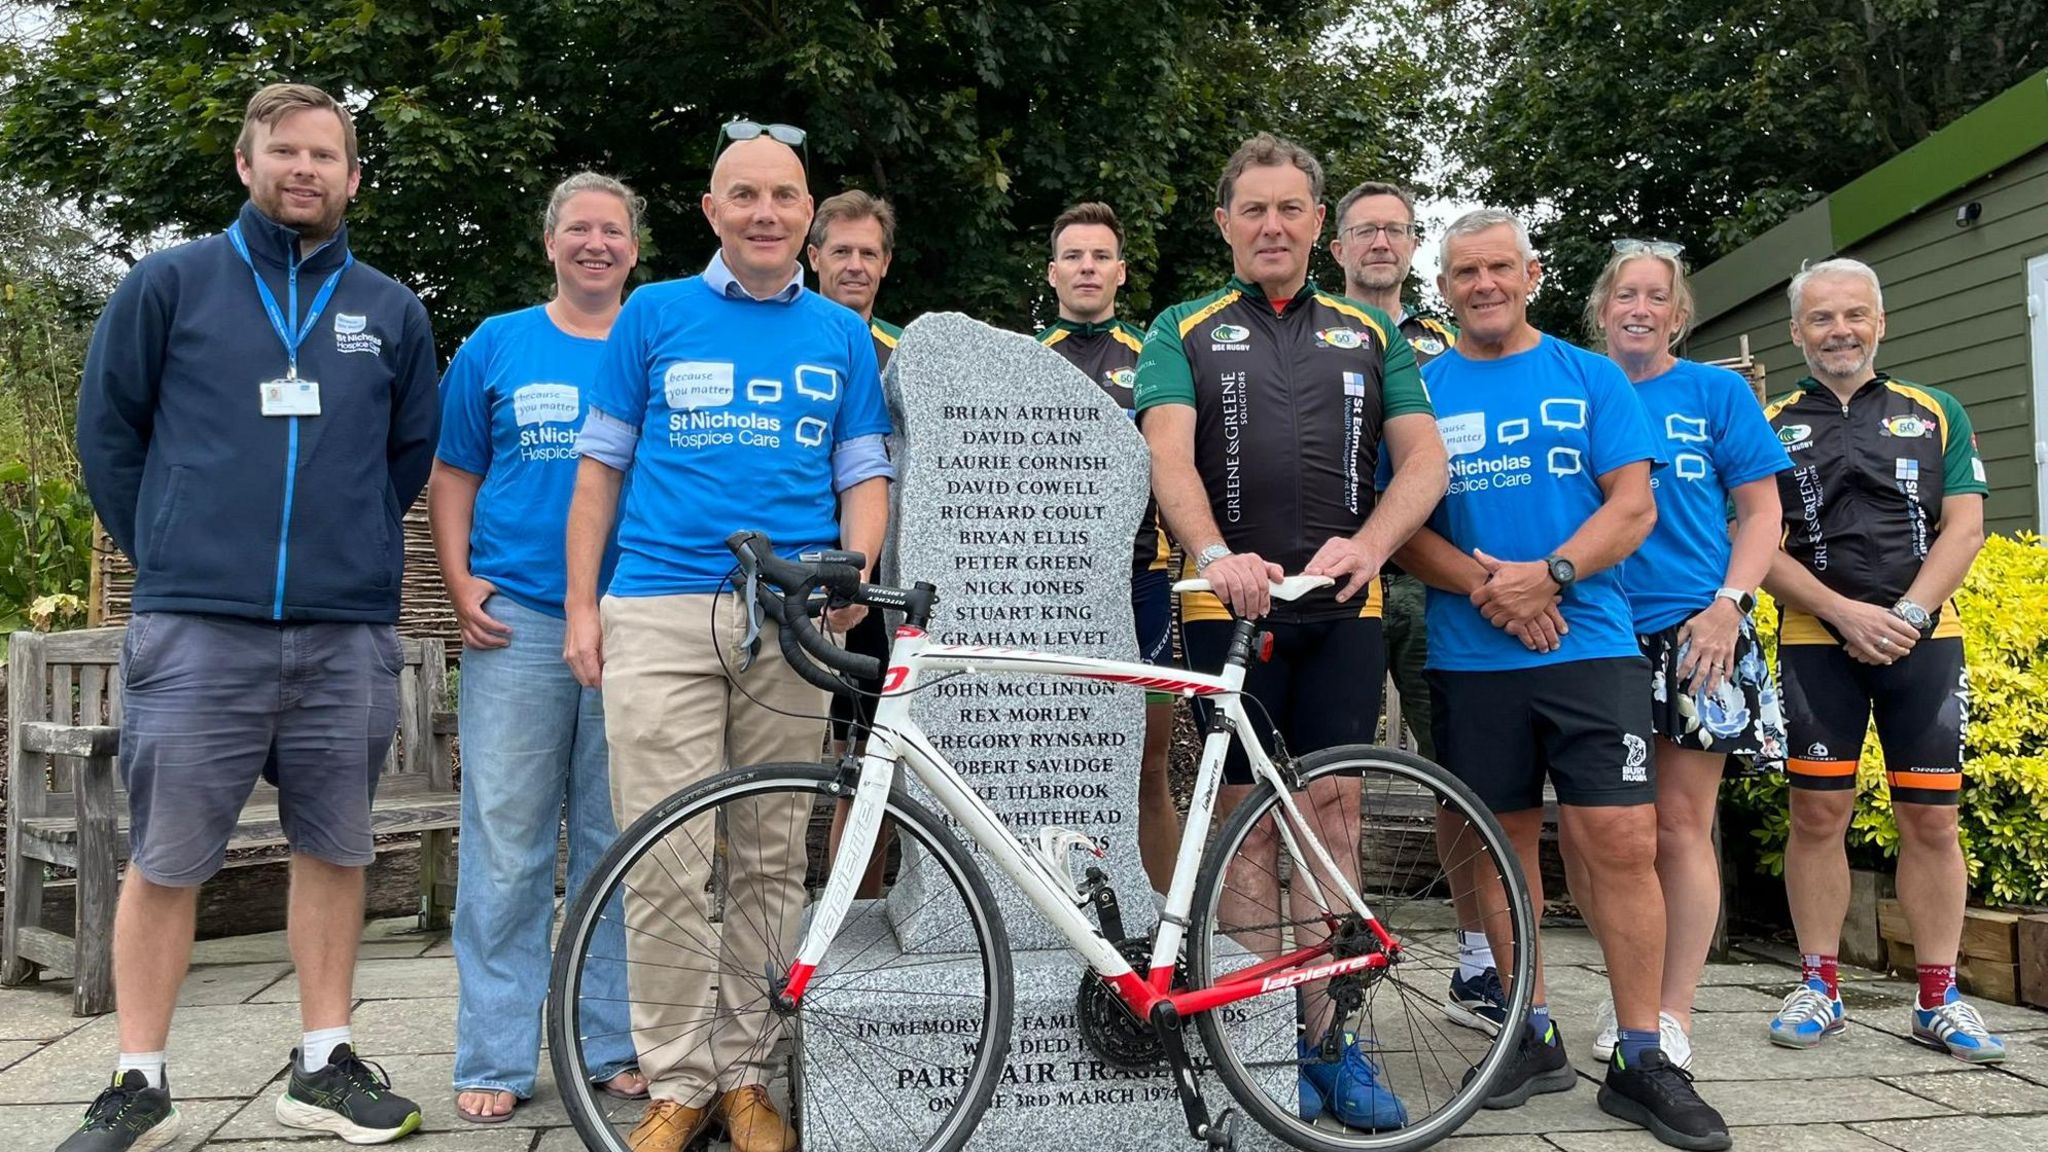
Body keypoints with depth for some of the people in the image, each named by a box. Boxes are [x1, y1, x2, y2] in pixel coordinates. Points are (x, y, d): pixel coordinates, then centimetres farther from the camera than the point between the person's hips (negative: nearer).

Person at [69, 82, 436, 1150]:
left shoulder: (391, 311, 11)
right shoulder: (168, 282, 6)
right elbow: (108, 431, 9)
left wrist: (350, 550, 13)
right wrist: (167, 559, 8)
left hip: (348, 632, 2)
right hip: (196, 629, -2)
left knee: (335, 850, 8)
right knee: (164, 861, 2)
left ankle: (326, 1063, 19)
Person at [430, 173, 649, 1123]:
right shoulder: (496, 346, 10)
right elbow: (452, 478, 11)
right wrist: (462, 586, -2)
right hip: (516, 624, 0)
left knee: (621, 846, 7)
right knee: (506, 846, 1)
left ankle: (616, 1045, 18)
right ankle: (495, 1058, 11)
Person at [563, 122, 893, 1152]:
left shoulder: (842, 335, 14)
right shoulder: (654, 314, 11)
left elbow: (863, 475, 13)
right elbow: (601, 466, 11)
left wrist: (855, 575, -7)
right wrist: (582, 604, 3)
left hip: (791, 622, 1)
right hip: (658, 614, -1)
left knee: (770, 862, 5)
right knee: (668, 863, -4)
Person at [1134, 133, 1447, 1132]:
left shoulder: (1371, 335, 16)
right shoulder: (1183, 333, 9)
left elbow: (1423, 456, 5)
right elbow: (1170, 453, -8)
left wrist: (1367, 543, -15)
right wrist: (1216, 555, -27)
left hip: (1343, 605, 2)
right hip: (1231, 602, -2)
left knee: (1331, 816, 3)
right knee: (1250, 820, 2)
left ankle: (1333, 1040, 11)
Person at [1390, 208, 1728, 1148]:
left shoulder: (1590, 377, 8)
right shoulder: (1420, 391, 8)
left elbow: (1633, 506, 0)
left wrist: (1549, 574, -16)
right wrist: (1485, 586, -14)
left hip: (1591, 646, -1)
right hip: (1469, 659, 1)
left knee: (1622, 843, -6)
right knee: (1504, 843, 7)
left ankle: (1641, 1059, 4)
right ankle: (1534, 1037, 21)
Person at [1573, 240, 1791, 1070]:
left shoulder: (1718, 393, 7)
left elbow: (1761, 511, 5)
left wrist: (1728, 605, -8)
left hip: (1693, 634, -1)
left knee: (1680, 828, 0)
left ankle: (1672, 1011, 11)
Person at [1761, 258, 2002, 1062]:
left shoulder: (1935, 414, 10)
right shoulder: (1770, 426, 7)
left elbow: (1965, 526, 3)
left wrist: (1907, 614, -11)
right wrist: (1846, 613, -12)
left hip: (1924, 640, 1)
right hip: (1816, 642, -1)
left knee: (1931, 818, 2)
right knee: (1817, 814, 0)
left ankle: (1939, 997, 12)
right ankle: (1818, 986, 11)